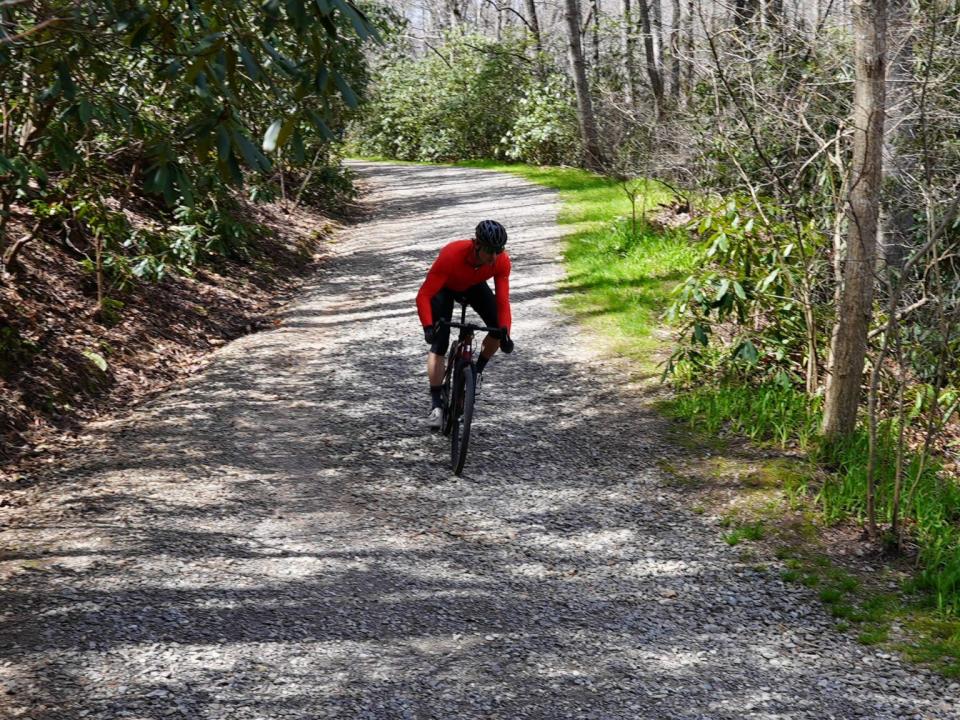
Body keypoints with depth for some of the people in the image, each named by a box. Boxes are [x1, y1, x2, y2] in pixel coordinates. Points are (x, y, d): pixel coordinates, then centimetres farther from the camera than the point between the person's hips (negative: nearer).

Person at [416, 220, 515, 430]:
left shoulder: (502, 261, -32)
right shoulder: (451, 255, -42)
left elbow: (503, 300, -27)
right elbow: (423, 296, -39)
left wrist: (505, 332, -42)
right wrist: (428, 327, -51)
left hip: (473, 285, 3)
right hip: (444, 287, -3)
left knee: (498, 328, -18)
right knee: (438, 345, -16)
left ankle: (477, 371, 8)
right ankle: (436, 403, -7)